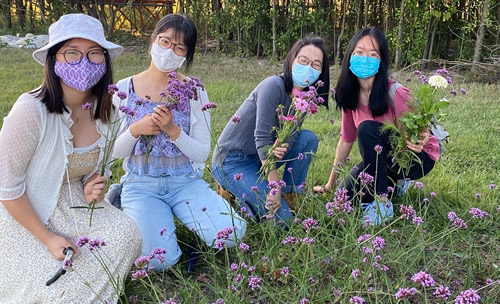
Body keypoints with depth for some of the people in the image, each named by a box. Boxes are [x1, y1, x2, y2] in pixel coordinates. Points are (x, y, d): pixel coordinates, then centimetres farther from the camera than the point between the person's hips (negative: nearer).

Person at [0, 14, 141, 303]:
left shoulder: (103, 110, -7)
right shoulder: (32, 110, -27)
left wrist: (93, 186, -13)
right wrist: (47, 238, -17)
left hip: (73, 206, 5)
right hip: (25, 215, -5)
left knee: (126, 233, -19)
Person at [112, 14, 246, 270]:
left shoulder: (194, 92, -3)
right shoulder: (125, 89, -2)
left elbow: (202, 154, -4)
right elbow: (115, 152, 1)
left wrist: (172, 130, -21)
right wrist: (135, 130, -19)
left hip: (185, 181, 1)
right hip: (141, 184, -1)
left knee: (230, 235, -21)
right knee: (159, 258, -24)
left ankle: (181, 214, 9)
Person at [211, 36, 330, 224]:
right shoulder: (274, 86, -21)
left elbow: (291, 133, -4)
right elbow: (262, 138, -25)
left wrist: (282, 147, -31)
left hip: (260, 159, 8)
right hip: (231, 161, -8)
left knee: (309, 138, -6)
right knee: (280, 218, -16)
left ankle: (289, 196, 0)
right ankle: (232, 194, 4)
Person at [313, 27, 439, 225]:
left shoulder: (395, 94, -28)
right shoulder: (351, 94, -9)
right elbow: (346, 139, 1)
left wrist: (419, 141, -43)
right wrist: (330, 184, 5)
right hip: (384, 158, 7)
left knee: (367, 129, -31)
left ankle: (381, 203, -20)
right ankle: (394, 182, 19)